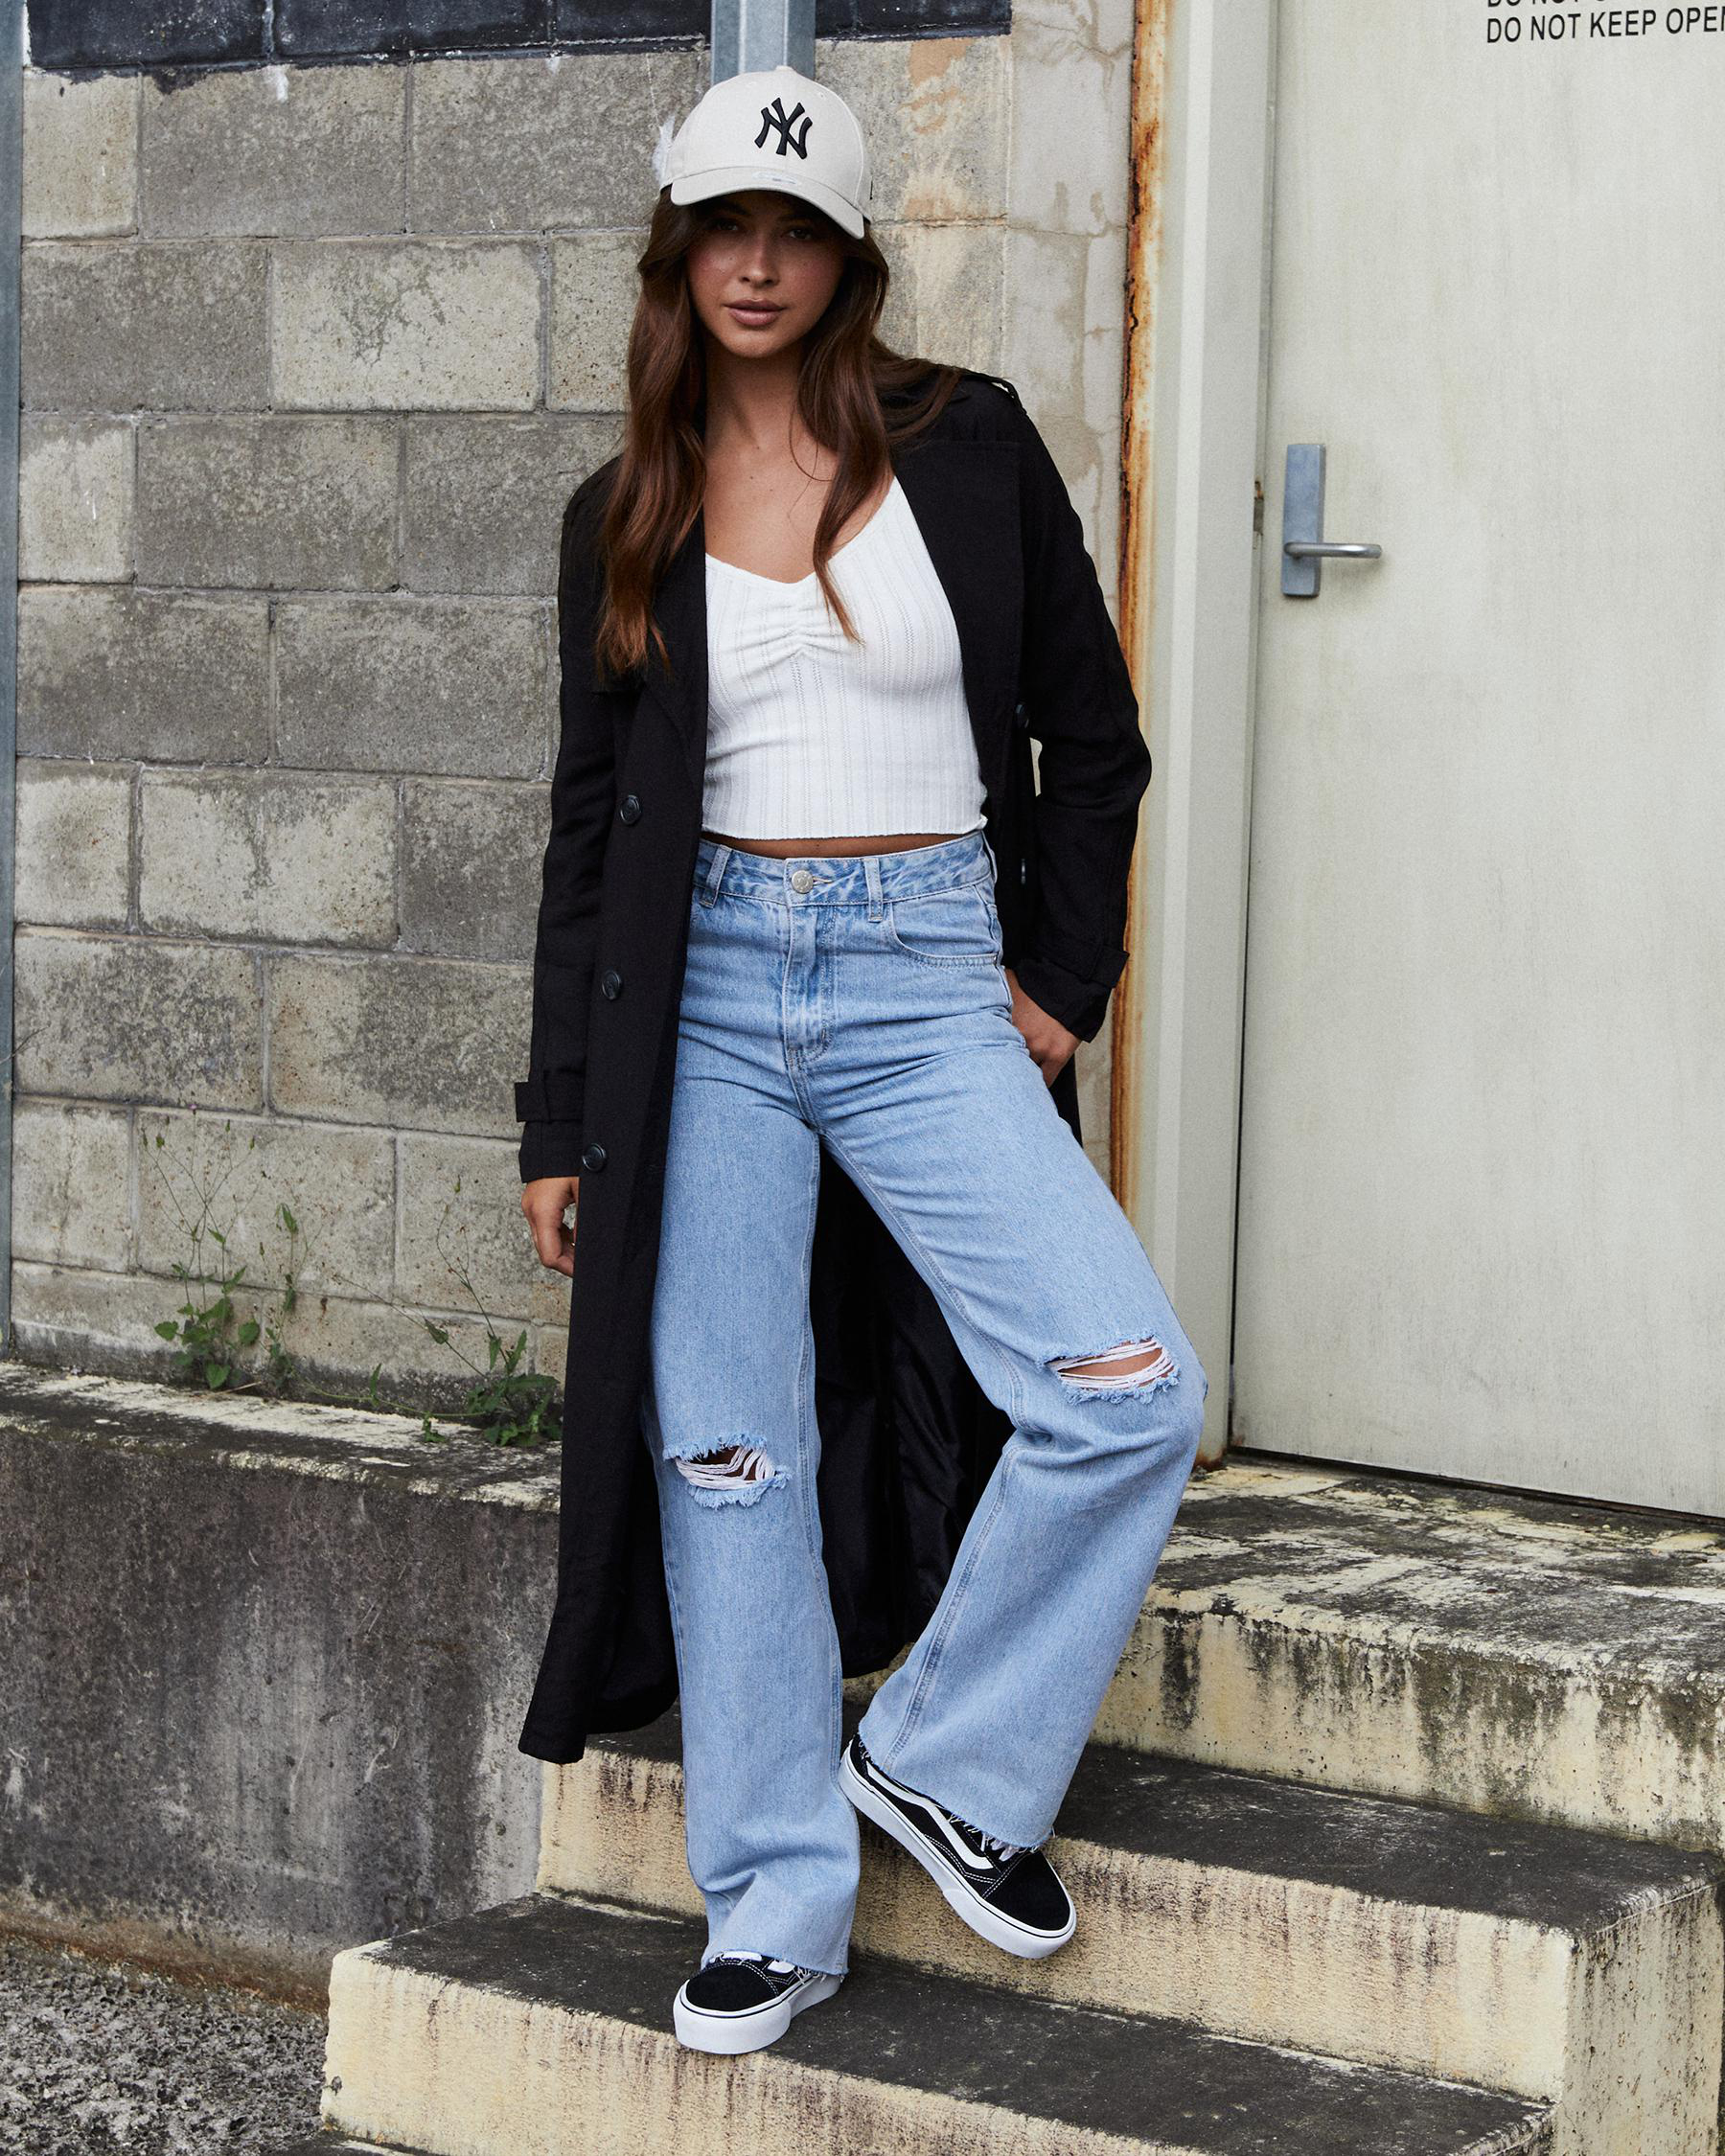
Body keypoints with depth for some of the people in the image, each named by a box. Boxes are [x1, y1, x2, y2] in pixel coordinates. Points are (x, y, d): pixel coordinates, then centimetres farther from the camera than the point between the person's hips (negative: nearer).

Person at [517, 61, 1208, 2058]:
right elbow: (588, 815, 10)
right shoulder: (627, 515, 7)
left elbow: (1094, 731, 8)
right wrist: (560, 1121, 8)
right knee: (727, 1449, -1)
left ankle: (941, 1753, 4)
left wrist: (1064, 979, 2)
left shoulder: (966, 444, 2)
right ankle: (776, 1905, 10)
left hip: (925, 987, -1)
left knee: (1133, 1390, -17)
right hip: (706, 983, 1)